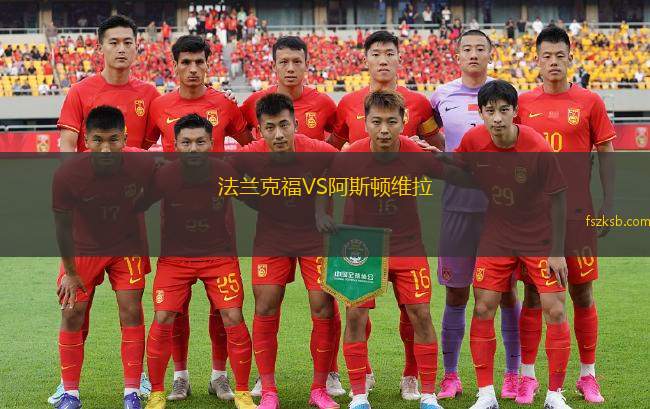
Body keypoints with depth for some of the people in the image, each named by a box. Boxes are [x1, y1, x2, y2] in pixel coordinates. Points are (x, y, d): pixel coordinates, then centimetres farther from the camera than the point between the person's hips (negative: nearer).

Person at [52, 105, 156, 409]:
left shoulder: (143, 166, -26)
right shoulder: (66, 175, -29)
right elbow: (62, 226, -14)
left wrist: (148, 251, 3)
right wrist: (70, 272, -7)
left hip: (128, 247, 0)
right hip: (82, 249, 0)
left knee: (131, 311, -5)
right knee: (72, 314, -2)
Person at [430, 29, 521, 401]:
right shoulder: (442, 95, 7)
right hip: (459, 200, 1)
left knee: (506, 290, 3)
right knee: (456, 291, 3)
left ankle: (513, 373, 13)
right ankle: (451, 375, 12)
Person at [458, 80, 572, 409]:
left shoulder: (539, 149, -22)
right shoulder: (473, 141, -14)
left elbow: (558, 199, -13)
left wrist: (557, 252, -12)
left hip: (539, 238, -2)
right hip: (495, 237, 3)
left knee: (555, 311, -6)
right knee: (483, 309, -2)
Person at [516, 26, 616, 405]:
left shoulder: (590, 102, 2)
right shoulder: (523, 103, 5)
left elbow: (606, 155, 4)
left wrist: (609, 203, -2)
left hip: (577, 212, -1)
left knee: (582, 293, 4)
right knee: (533, 294, 2)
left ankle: (588, 376, 14)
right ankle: (528, 376, 8)